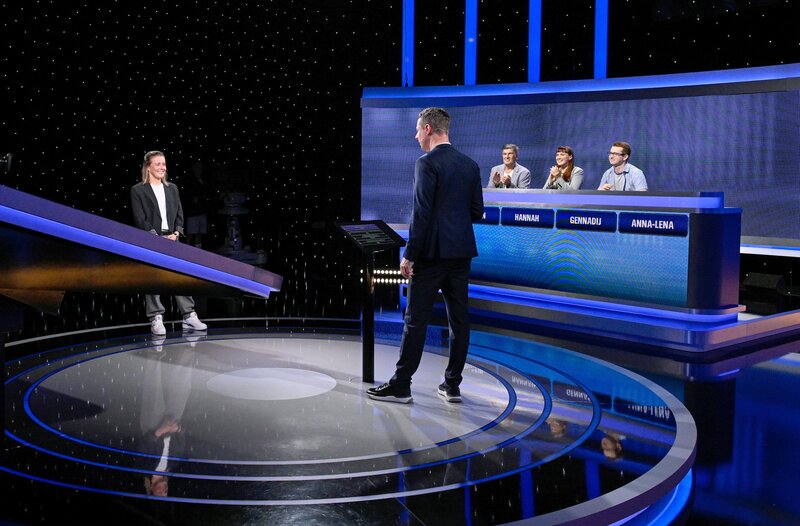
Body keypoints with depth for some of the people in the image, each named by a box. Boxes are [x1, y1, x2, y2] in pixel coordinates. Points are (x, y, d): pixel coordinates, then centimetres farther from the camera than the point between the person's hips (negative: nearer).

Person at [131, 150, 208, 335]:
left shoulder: (172, 188, 15)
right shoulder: (138, 190, 0)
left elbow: (179, 214, 12)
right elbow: (140, 219, -6)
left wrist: (176, 233, -5)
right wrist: (158, 237, -14)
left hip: (171, 239, 4)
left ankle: (189, 316, 1)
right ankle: (156, 320, 3)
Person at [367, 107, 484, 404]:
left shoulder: (427, 163, -11)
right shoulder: (470, 165, 10)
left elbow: (421, 213, -16)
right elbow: (477, 211, 11)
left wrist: (409, 255, -12)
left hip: (433, 252, -7)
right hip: (462, 252, 7)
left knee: (416, 319, -1)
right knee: (458, 318, 8)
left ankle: (401, 386, 4)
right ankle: (452, 385, 15)